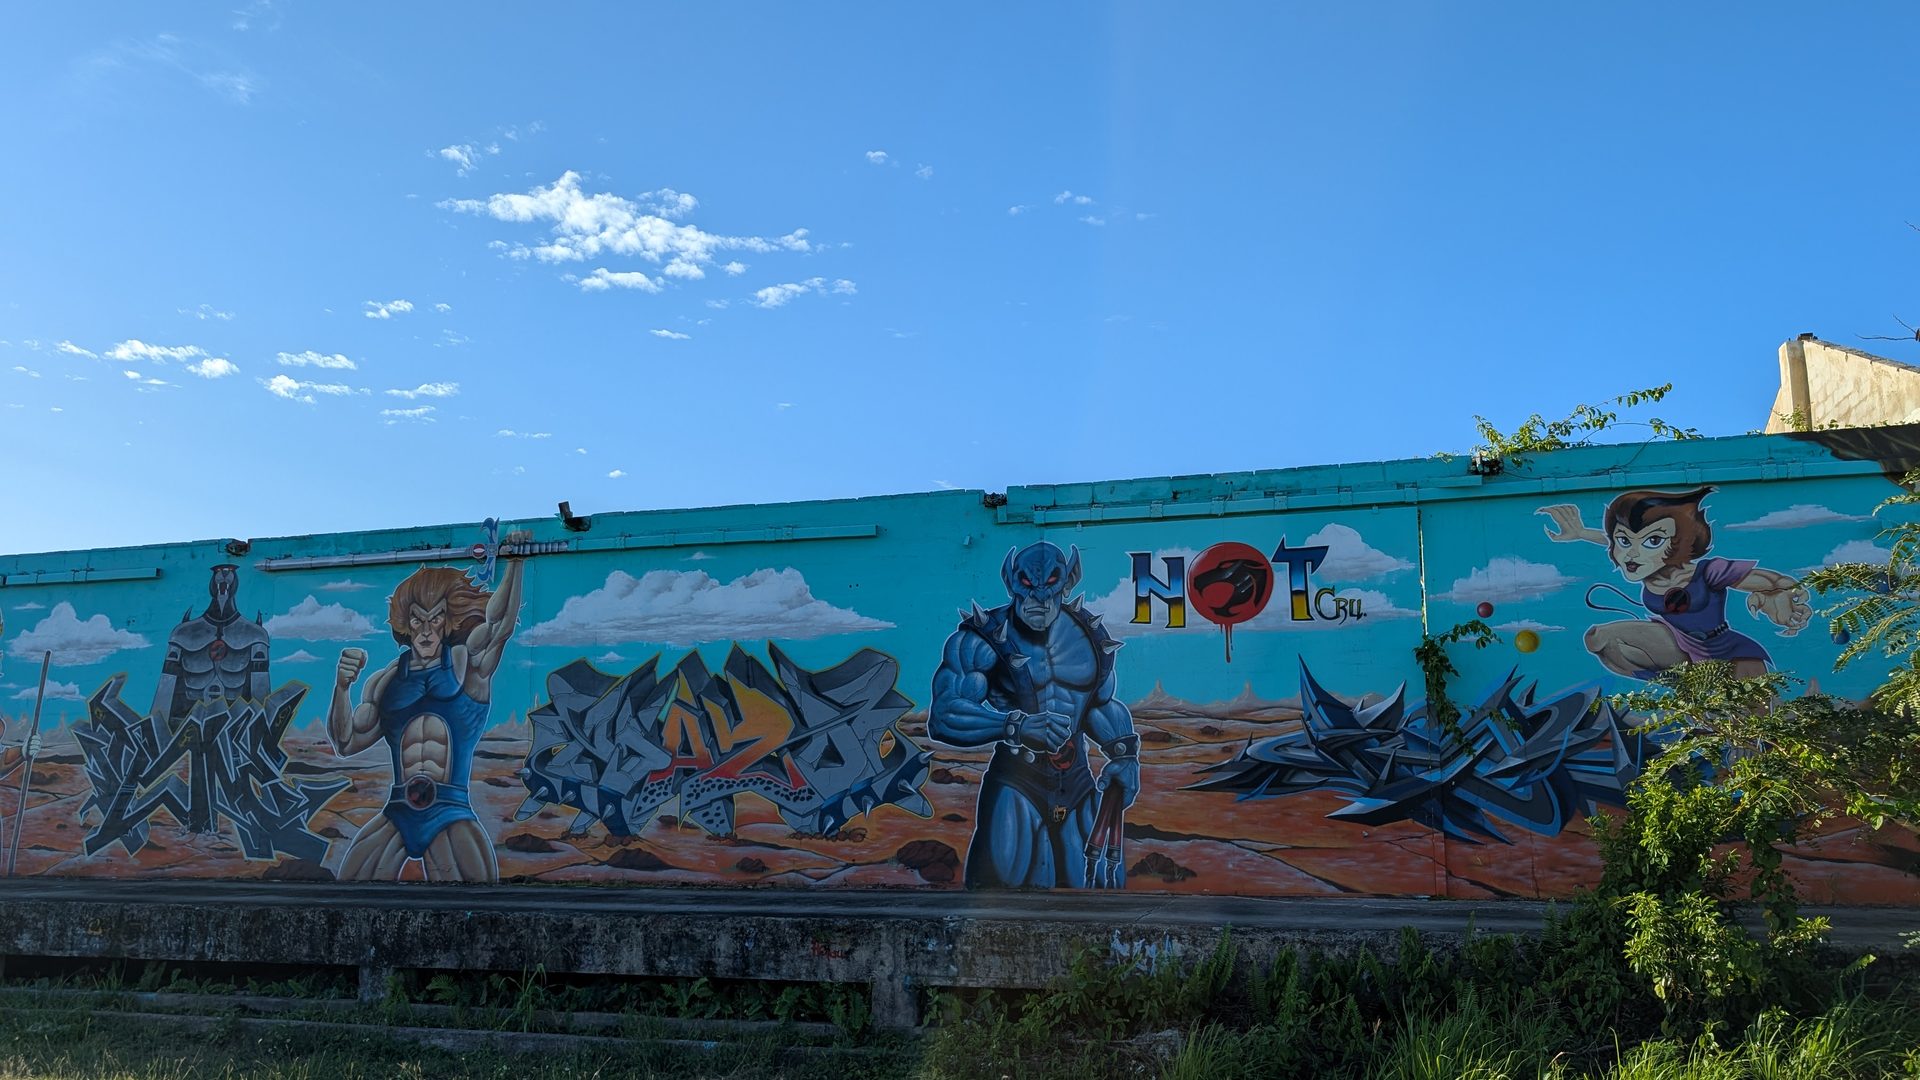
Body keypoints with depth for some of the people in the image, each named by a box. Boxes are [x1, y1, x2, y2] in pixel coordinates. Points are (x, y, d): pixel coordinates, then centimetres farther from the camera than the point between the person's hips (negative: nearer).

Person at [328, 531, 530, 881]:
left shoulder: (466, 662, 6)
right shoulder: (385, 680, 14)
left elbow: (499, 621, -12)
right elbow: (347, 743, 10)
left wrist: (515, 563, -26)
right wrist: (342, 688, -5)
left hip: (451, 817, -3)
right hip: (395, 817, 3)